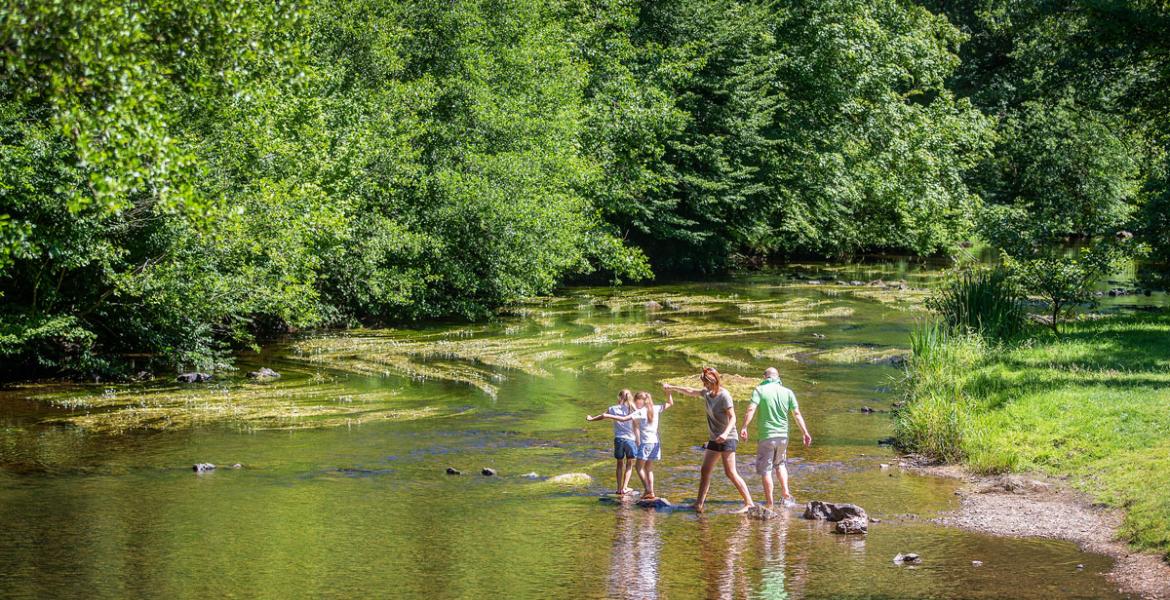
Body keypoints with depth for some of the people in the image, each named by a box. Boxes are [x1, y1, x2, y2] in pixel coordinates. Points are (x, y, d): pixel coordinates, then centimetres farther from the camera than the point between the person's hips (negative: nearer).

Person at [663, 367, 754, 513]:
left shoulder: (724, 395, -14)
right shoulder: (707, 393, 11)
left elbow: (732, 417, -19)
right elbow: (691, 392, 28)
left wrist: (726, 433, -35)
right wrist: (672, 388, 34)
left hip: (727, 439, -9)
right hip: (714, 439, 9)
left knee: (730, 473, -15)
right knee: (704, 471, 9)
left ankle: (749, 503, -16)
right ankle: (699, 504, 16)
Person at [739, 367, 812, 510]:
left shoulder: (760, 390, -5)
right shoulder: (787, 392, 4)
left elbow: (751, 409, -17)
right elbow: (797, 414, 3)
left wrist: (744, 427, -19)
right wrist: (805, 433, 6)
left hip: (767, 436, -4)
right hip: (783, 435, 4)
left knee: (766, 470, 3)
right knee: (780, 464, 26)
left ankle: (769, 503, 2)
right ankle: (786, 493, 14)